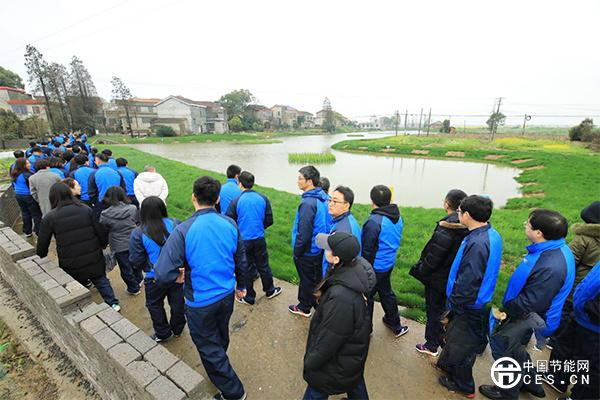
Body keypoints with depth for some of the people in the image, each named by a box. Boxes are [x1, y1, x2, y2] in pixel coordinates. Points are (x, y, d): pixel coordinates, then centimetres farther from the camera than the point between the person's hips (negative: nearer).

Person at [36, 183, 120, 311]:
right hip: (93, 257, 2)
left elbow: (42, 244, -1)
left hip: (70, 264, -1)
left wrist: (41, 260, 16)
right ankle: (113, 303, 23)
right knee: (101, 280, 18)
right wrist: (103, 245, 13)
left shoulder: (49, 218, -8)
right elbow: (100, 231, -4)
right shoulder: (86, 209, -5)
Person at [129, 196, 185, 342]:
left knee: (155, 305, 24)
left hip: (155, 279, -2)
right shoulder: (174, 224, -16)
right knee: (177, 301, 23)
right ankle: (177, 329, 43)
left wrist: (145, 267, 9)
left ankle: (163, 333, 40)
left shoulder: (138, 234, -20)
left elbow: (135, 262, -13)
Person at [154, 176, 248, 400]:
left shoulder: (183, 231, -25)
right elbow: (241, 261, -1)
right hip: (227, 295, 5)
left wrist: (179, 276, -4)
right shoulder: (230, 224, -11)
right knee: (221, 336, 30)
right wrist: (241, 285, 16)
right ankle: (218, 366, 59)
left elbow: (163, 275, -27)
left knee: (209, 347, 18)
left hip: (200, 302, -5)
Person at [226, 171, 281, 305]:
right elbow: (269, 220, -1)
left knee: (247, 268, 13)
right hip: (259, 239, 3)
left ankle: (249, 297, 29)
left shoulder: (236, 201, -14)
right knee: (263, 265, 20)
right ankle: (270, 290, 37)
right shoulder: (263, 198, -5)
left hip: (243, 240, -2)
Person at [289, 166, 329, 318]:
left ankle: (304, 308, 36)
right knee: (318, 278, 24)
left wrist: (296, 252, -13)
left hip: (307, 252, -7)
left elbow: (303, 234, -27)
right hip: (320, 248, 8)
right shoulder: (323, 198, -2)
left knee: (307, 281, 14)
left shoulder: (307, 203, -29)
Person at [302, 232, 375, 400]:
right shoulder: (357, 266, -20)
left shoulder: (341, 297, -43)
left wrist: (311, 362, -12)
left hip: (338, 359, -6)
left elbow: (330, 338, -29)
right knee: (354, 381, 34)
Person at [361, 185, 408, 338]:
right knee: (386, 292, 26)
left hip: (374, 267, -8)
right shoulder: (398, 217, -3)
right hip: (389, 263, 8)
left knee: (366, 297, 12)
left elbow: (367, 250, -22)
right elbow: (395, 240, 9)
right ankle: (395, 325, 44)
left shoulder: (374, 222, -28)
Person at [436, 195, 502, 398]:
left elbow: (467, 281, -29)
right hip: (480, 300, 9)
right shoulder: (492, 234, -2)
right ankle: (447, 364, 50)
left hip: (469, 306, -9)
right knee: (454, 336, 27)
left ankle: (462, 385, 38)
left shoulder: (477, 244, -33)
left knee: (461, 345, 15)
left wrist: (454, 304, -14)